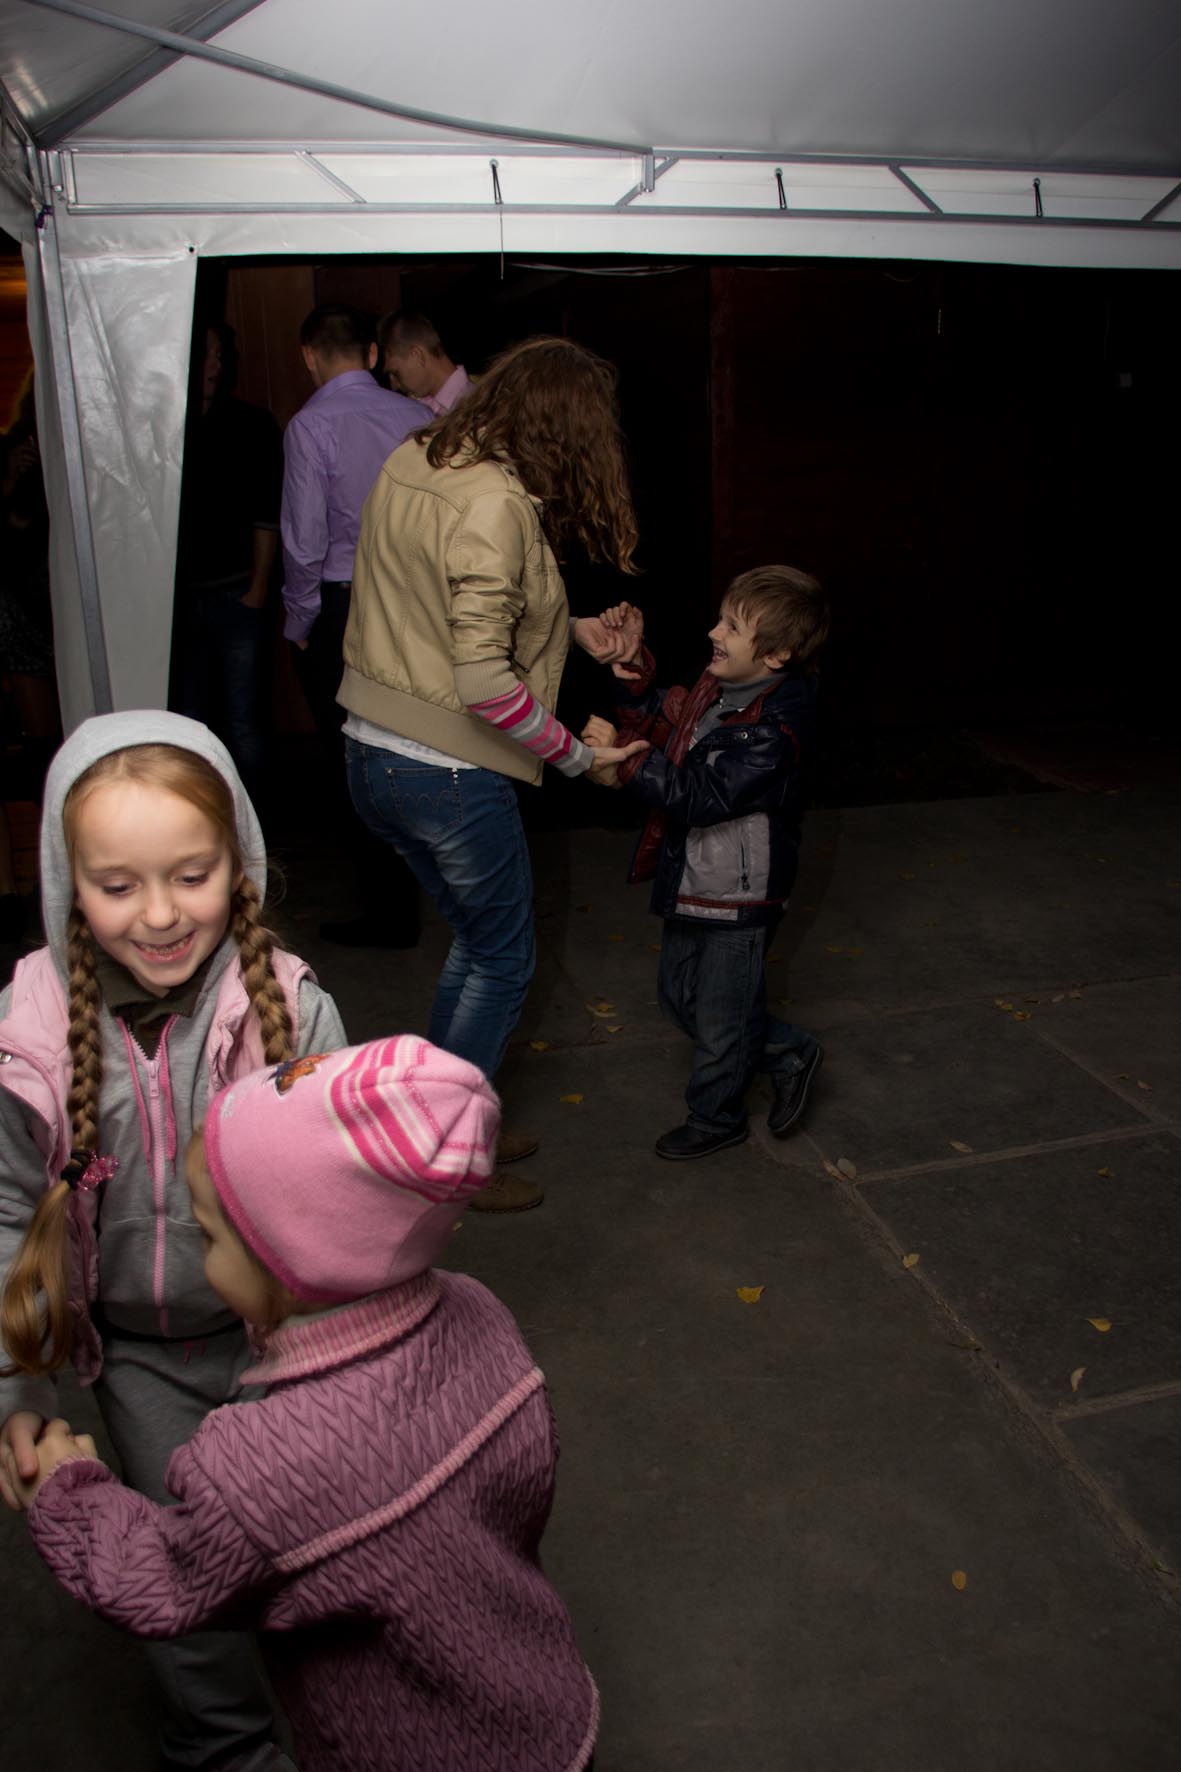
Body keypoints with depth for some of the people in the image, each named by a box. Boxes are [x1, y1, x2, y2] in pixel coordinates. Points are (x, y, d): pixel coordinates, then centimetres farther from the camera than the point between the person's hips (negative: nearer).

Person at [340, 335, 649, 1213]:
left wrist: (565, 625, 14)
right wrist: (576, 754, -13)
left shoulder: (409, 464, 6)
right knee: (503, 961, 11)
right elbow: (484, 681, -25)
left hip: (373, 752, 9)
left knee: (477, 938, 23)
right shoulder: (496, 501, -21)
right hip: (448, 775, -9)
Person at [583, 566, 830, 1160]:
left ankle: (715, 1118, 37)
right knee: (679, 998, 23)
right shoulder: (717, 686, -2)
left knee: (719, 1020, 11)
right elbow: (662, 722, 12)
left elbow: (701, 795, -32)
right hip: (691, 882, 9)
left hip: (738, 897, -9)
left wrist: (624, 757, -34)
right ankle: (788, 1054, 39)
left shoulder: (774, 729, -28)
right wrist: (634, 667, -3)